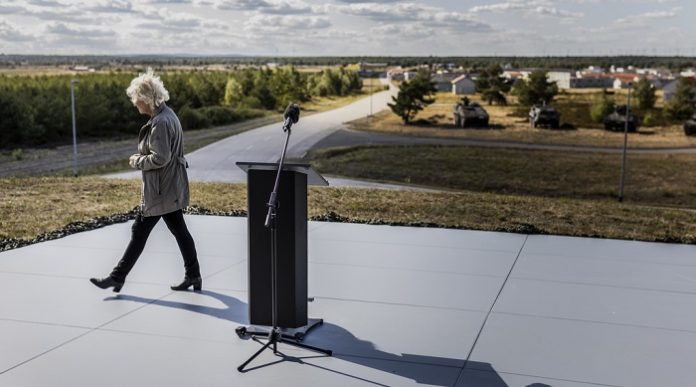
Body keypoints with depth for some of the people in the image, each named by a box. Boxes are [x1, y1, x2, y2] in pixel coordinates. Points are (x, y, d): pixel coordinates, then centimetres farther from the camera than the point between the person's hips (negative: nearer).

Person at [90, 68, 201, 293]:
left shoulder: (160, 122, -21)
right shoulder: (167, 115, 11)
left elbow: (160, 158, -24)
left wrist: (137, 161, -10)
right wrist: (141, 158, 11)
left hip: (160, 191, -10)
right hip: (171, 188, 10)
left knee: (139, 232, -1)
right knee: (179, 230, 13)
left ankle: (118, 277, 9)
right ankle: (193, 276, 18)